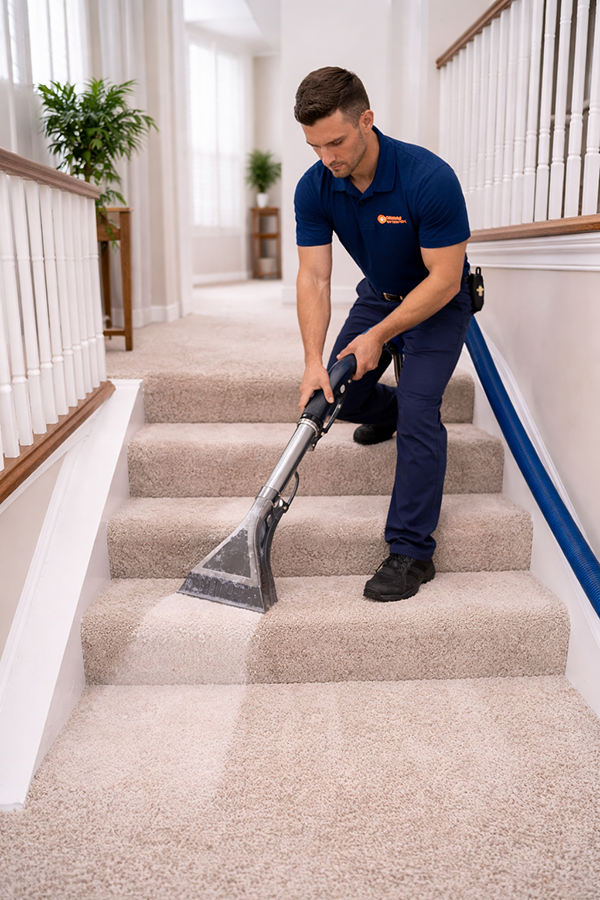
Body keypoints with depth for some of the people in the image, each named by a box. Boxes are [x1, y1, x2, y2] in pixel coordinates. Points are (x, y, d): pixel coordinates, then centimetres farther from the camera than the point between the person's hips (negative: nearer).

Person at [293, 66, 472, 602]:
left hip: (438, 302, -5)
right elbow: (314, 278, -18)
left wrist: (379, 336, -28)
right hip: (379, 294, 6)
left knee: (417, 412, -19)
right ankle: (388, 411, 37)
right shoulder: (315, 188, -17)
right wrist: (314, 362, -28)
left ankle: (412, 552, -12)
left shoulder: (430, 178, -32)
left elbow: (444, 279, -27)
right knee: (339, 395, 0)